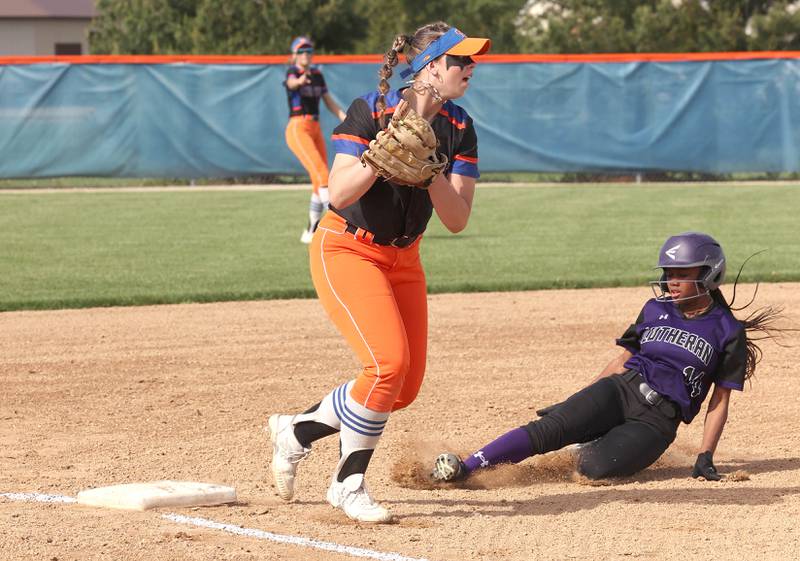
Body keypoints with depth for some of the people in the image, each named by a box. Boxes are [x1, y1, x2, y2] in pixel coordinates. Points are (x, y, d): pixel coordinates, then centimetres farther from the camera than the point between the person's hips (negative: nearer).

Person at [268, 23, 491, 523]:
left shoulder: (458, 129, -3)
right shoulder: (371, 111, -18)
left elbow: (457, 220, -9)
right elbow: (339, 194, -26)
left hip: (402, 258, 7)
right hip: (347, 250, -7)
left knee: (406, 387, 3)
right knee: (389, 363, -23)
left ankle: (297, 430, 23)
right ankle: (350, 484, -7)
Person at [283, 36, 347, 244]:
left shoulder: (317, 74, 15)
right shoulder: (292, 72, -5)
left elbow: (329, 101, 17)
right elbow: (291, 82, -30)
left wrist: (345, 118, 2)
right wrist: (300, 81, -54)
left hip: (315, 130, 7)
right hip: (298, 129, -7)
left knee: (320, 180, 7)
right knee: (320, 172, -23)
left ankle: (311, 232, 17)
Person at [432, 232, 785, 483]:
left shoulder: (728, 333, 1)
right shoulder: (656, 309, 13)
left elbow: (720, 401, 4)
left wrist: (705, 458, -4)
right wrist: (578, 405, 16)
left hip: (658, 421, -3)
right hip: (620, 390, 3)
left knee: (596, 467, -28)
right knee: (551, 427, -25)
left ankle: (589, 447, 7)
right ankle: (464, 468, -25)